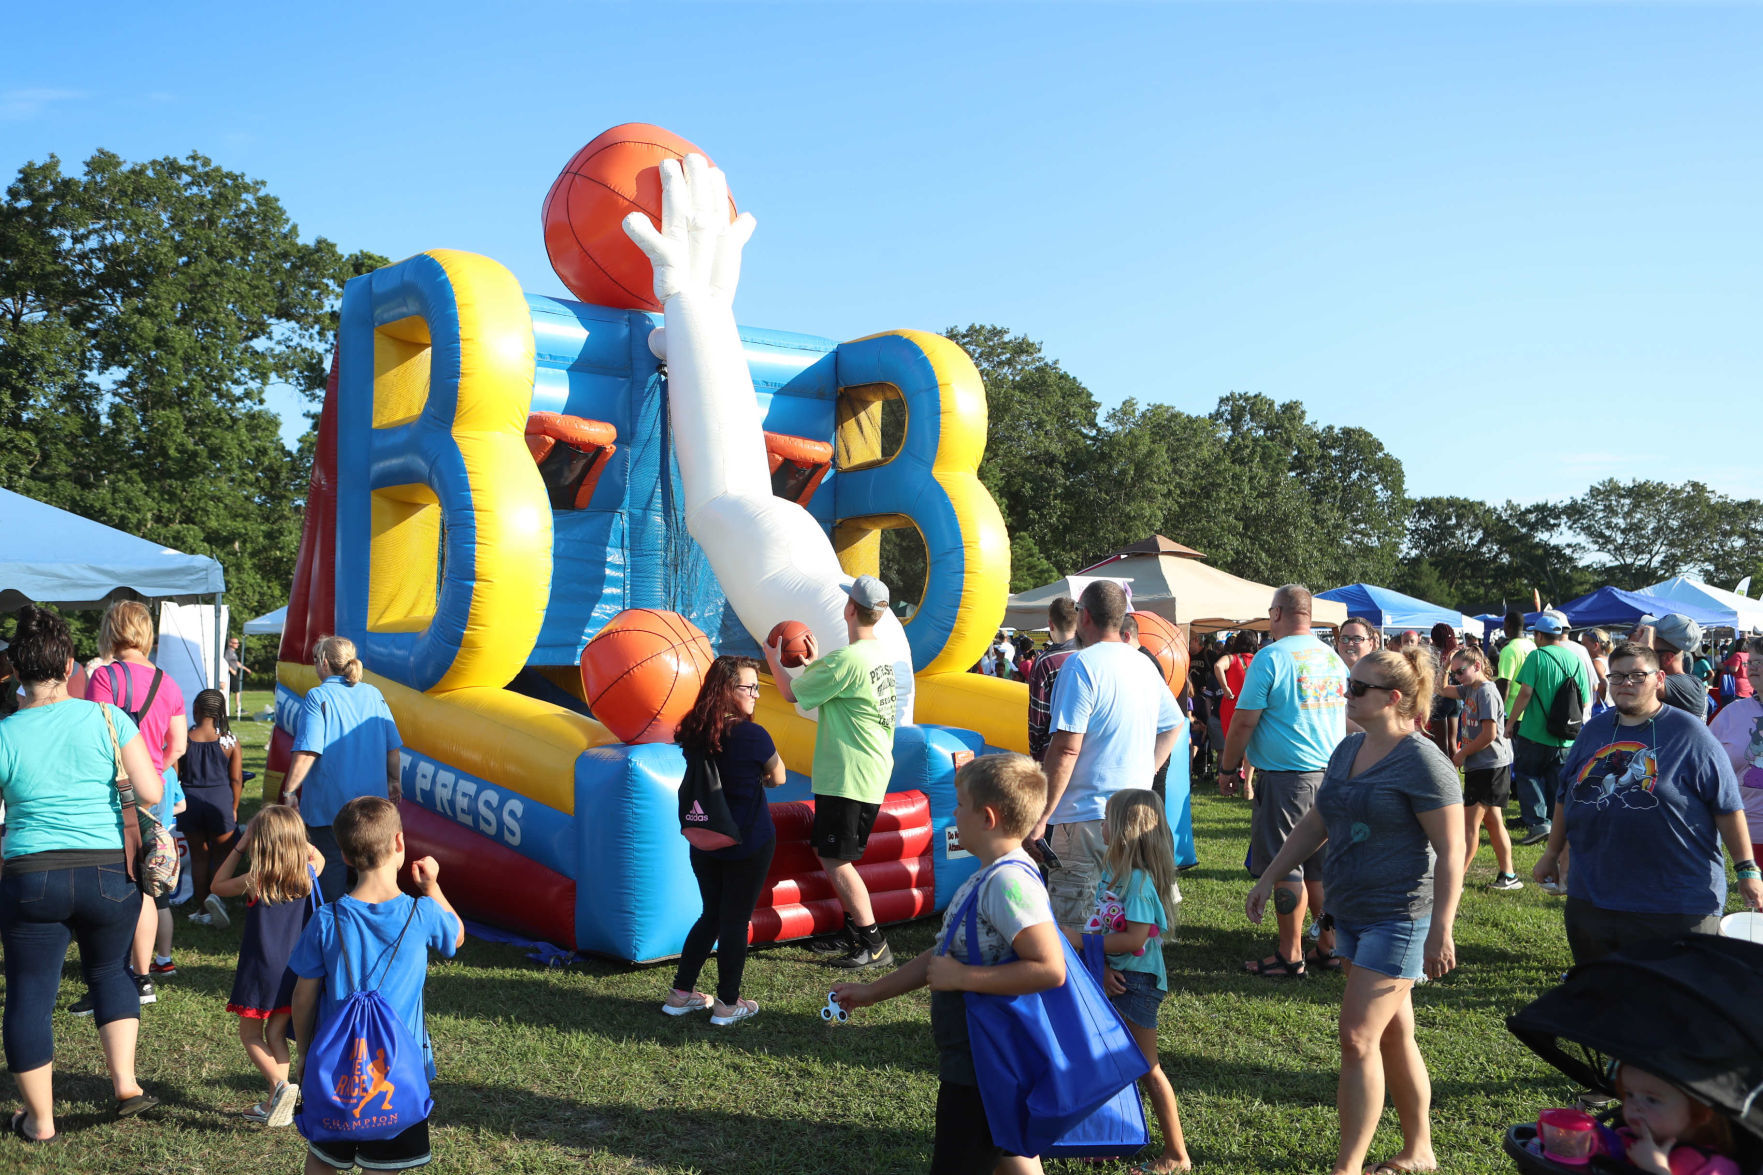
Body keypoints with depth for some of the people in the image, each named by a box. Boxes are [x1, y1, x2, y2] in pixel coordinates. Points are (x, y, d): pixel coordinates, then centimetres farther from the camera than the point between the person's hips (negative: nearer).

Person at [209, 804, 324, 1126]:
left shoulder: (254, 882, -16)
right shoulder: (307, 876, -5)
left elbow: (218, 885, 4)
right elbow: (318, 857, 20)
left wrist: (239, 847, 0)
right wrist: (294, 832, 10)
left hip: (261, 972, -4)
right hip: (297, 973, 4)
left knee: (250, 1034, 11)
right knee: (276, 1034, 14)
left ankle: (280, 1085, -10)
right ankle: (274, 1104, 13)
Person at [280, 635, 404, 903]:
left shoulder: (318, 697, -10)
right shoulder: (373, 694, 5)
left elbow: (307, 752, -19)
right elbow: (392, 746, 6)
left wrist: (289, 791, -12)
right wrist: (394, 782, 19)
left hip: (329, 802, -5)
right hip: (372, 800, 5)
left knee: (332, 864, 6)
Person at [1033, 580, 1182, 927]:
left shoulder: (1082, 664, -13)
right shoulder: (1144, 665, 11)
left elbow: (1067, 747, -18)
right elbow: (1173, 726, 24)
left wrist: (1042, 814, -14)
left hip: (1087, 813, -8)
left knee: (1074, 926, -3)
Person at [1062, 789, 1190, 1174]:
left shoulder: (1139, 880, -22)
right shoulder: (1113, 870, 6)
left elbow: (1134, 939, -26)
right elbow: (1103, 926, 4)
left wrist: (1082, 941, -21)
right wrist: (1100, 966, -11)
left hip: (1136, 981, -9)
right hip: (1114, 978, 9)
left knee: (1146, 1069, 1)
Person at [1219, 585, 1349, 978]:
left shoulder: (1272, 657, -11)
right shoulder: (1333, 658, 9)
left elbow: (1245, 721, -11)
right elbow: (1347, 718, 20)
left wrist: (1227, 768, 2)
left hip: (1286, 777, -6)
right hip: (1332, 775, 7)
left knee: (1285, 869, 1)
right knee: (1322, 865, 14)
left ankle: (1290, 955, 7)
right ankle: (1328, 946, 20)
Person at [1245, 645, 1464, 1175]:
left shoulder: (1422, 761, -16)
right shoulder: (1349, 749, 9)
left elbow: (1450, 851, -17)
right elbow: (1316, 823, 18)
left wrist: (1440, 930, -21)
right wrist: (1269, 877, 15)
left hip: (1400, 918, -8)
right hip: (1352, 913, 8)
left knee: (1358, 1037, -9)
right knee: (1394, 1037, 16)